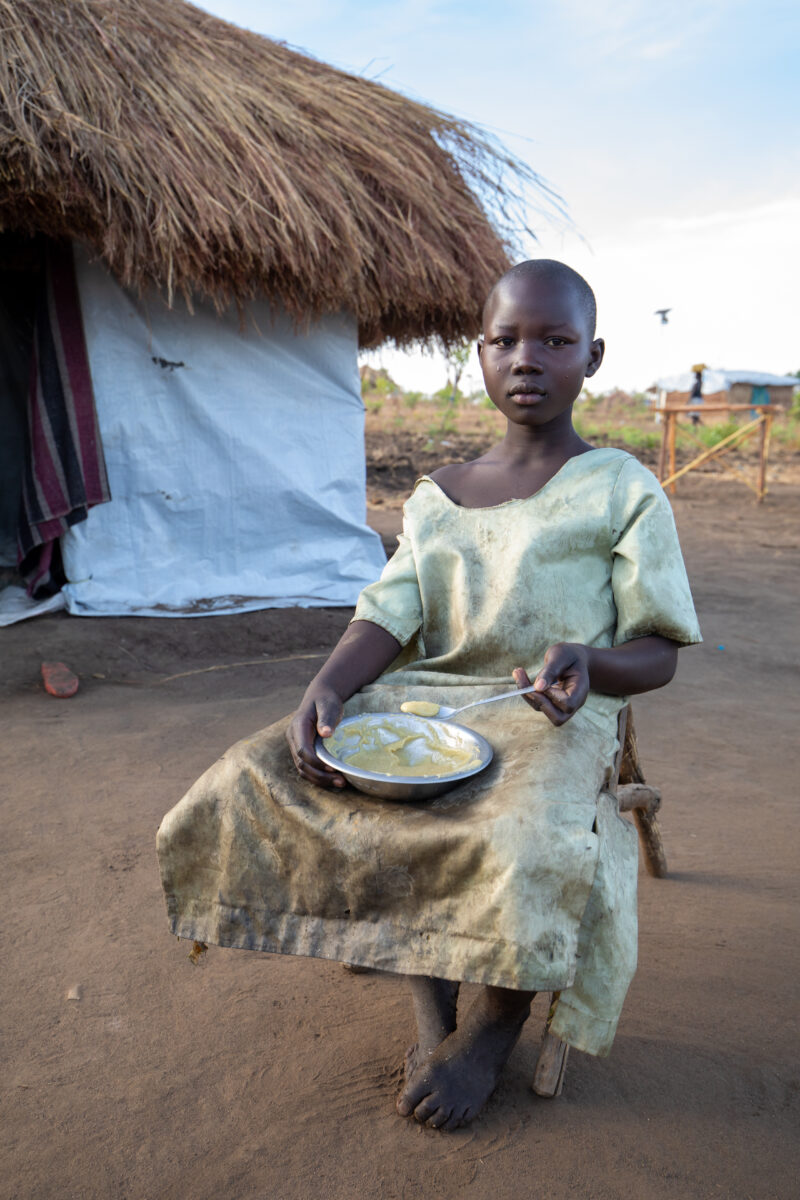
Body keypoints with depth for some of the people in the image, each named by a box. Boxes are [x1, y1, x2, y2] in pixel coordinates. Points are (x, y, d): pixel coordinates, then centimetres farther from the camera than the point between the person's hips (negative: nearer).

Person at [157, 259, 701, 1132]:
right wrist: (325, 691, -19)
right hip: (424, 698, 5)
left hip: (552, 715, -4)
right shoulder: (434, 497, 13)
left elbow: (657, 652, 1)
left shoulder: (622, 491, 2)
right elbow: (388, 617, 2)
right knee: (250, 783, -16)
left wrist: (589, 662, -23)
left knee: (526, 848, -36)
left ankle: (495, 1021, 1)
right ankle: (429, 1001, -4)